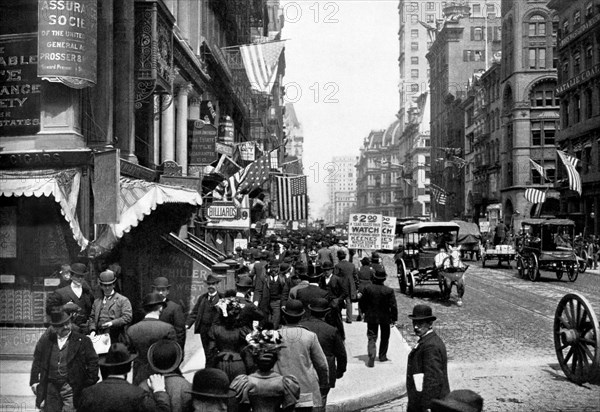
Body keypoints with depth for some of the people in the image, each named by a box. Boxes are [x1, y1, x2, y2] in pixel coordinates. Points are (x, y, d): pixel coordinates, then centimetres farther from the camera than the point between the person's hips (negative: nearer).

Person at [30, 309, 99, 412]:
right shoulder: (45, 340, 6)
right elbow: (37, 360, 12)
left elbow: (92, 361, -4)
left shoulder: (82, 340, -4)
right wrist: (34, 381, 4)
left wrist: (89, 386, -8)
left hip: (71, 388, -3)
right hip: (50, 387, 3)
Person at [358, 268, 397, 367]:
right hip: (385, 317, 0)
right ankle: (382, 356, 32)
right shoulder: (389, 291, -13)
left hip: (371, 317, 0)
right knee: (384, 337, 21)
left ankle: (371, 357, -13)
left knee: (372, 338, 4)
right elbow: (393, 306, -11)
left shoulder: (368, 289, -9)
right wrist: (394, 318, -1)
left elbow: (361, 303, -1)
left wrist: (365, 311, 16)